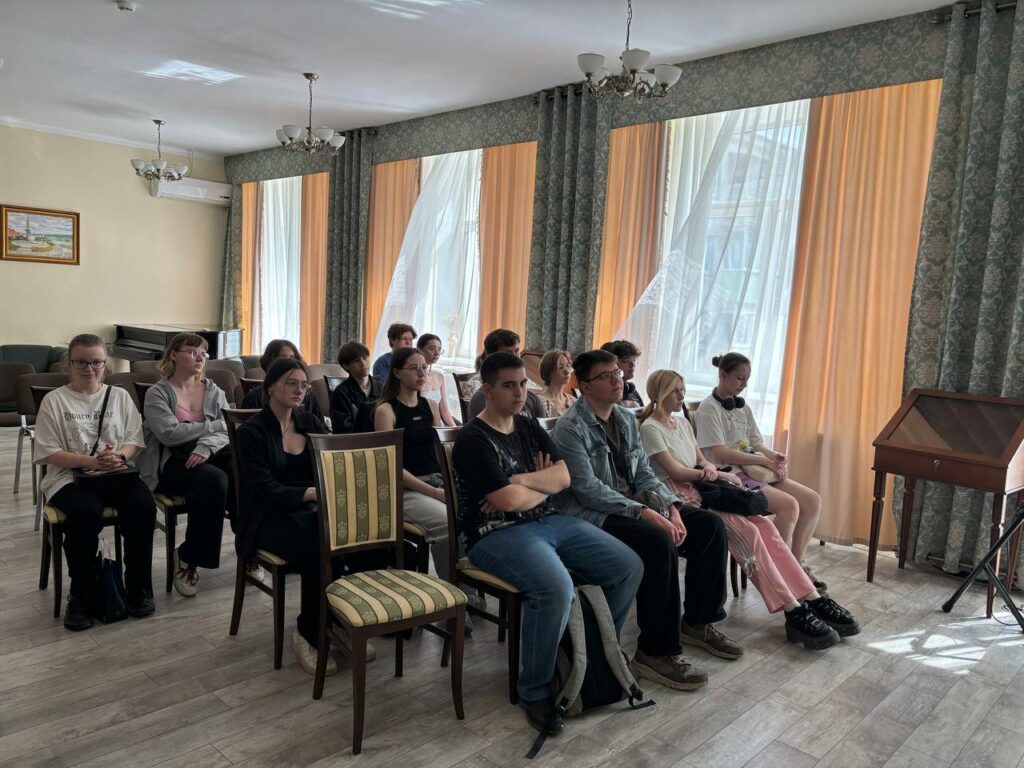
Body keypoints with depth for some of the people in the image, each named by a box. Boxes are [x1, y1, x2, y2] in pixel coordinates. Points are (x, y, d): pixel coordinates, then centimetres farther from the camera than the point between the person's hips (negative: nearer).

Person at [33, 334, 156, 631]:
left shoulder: (120, 396, 12)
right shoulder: (54, 400, 4)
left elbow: (134, 440, 7)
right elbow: (49, 453, -3)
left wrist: (119, 456, -17)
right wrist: (90, 461, -20)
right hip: (70, 476, -2)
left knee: (143, 507, -29)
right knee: (85, 513, -35)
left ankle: (139, 588, -10)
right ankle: (81, 596, -14)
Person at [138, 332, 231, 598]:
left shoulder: (213, 391, 16)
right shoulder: (157, 393, 3)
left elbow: (225, 431, 2)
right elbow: (170, 433, -14)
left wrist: (204, 446, -18)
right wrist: (215, 425, -11)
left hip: (211, 454, 4)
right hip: (172, 462, -4)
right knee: (215, 481, -35)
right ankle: (187, 557, -17)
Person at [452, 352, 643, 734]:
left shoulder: (529, 427, 12)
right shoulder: (472, 440, -12)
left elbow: (563, 477, 2)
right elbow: (508, 500, -21)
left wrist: (520, 481, -14)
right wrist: (543, 486, -1)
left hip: (549, 522, 8)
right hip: (498, 535, -8)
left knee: (629, 567, -1)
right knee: (556, 588, -35)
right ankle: (534, 690, -11)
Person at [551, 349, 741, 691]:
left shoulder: (626, 419, 11)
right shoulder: (571, 428, -15)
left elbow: (643, 472, 10)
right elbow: (589, 490, -22)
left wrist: (671, 508, -8)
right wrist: (646, 513, -27)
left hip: (632, 505, 9)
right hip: (592, 517, -9)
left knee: (710, 525, 0)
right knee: (659, 541, -33)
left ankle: (697, 622, 14)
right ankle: (656, 652, -20)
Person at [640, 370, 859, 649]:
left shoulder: (682, 423, 20)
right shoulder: (650, 428, -5)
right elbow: (675, 471, -12)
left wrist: (709, 468, -6)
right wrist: (720, 475, -7)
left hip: (700, 488, 8)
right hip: (679, 497, -7)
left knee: (763, 525, -14)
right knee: (747, 531, -25)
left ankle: (810, 599, -15)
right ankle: (793, 611, -25)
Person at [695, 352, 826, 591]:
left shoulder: (742, 407, 17)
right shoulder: (709, 408, -7)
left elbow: (756, 443, 15)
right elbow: (720, 453, -17)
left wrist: (774, 455, -9)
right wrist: (765, 460, -17)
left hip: (755, 471, 8)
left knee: (813, 500, -7)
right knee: (789, 505, -26)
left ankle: (796, 564, 6)